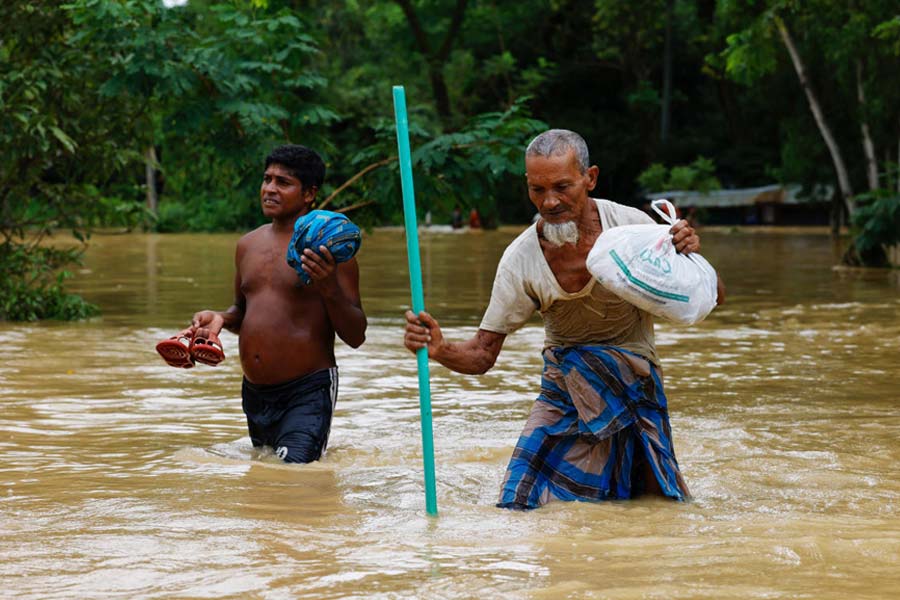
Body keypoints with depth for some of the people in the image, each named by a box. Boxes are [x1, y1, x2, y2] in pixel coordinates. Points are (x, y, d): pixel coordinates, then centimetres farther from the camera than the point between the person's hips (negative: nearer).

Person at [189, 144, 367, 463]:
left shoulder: (328, 249, -9)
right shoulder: (247, 245, 11)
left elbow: (355, 337, -10)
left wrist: (330, 289, -26)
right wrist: (221, 318, 3)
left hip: (308, 391, -7)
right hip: (254, 392, 7)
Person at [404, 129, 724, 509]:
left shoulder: (631, 225, -18)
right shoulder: (520, 260, -16)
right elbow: (482, 355, -12)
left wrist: (691, 257, -31)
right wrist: (439, 350, -34)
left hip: (634, 386, 0)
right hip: (564, 389, 0)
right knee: (521, 505, -11)